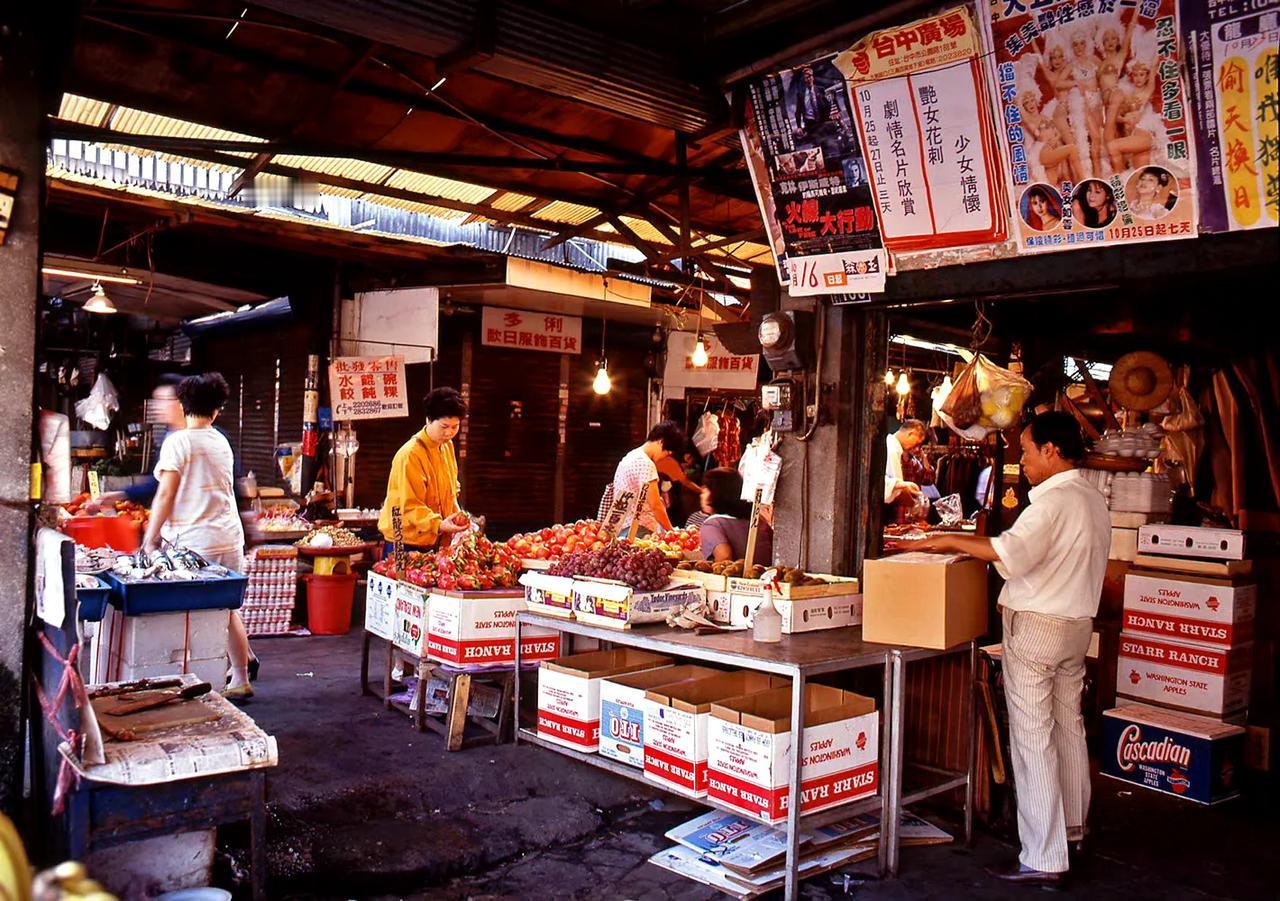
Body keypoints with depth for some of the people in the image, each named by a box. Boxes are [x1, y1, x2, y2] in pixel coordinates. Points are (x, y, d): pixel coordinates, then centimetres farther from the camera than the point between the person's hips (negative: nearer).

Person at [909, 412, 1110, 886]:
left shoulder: (1053, 499, -19)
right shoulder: (1094, 500, 11)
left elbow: (1013, 553, -34)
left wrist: (953, 540, -24)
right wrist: (972, 544, 13)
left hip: (1036, 625, -10)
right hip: (1077, 622, 10)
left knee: (1032, 741, -4)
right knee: (1069, 728, 20)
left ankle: (1043, 859, 1)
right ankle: (1071, 828, 36)